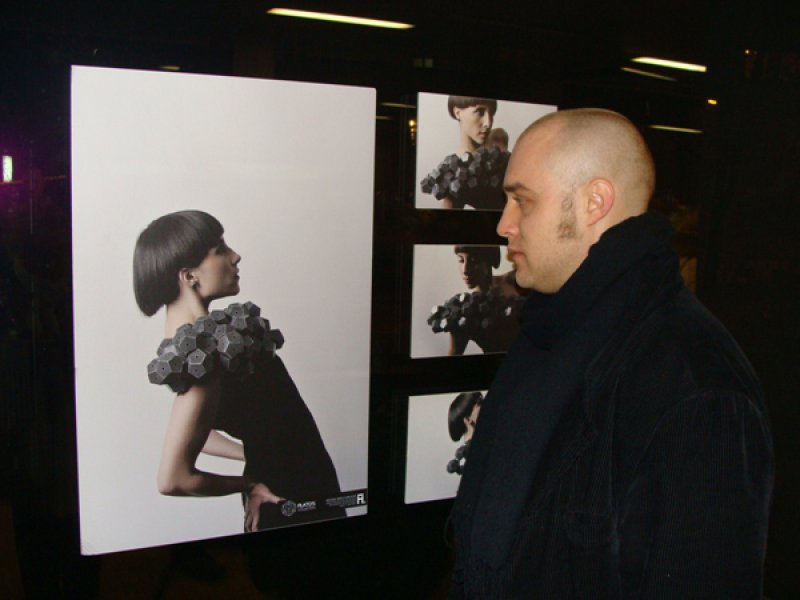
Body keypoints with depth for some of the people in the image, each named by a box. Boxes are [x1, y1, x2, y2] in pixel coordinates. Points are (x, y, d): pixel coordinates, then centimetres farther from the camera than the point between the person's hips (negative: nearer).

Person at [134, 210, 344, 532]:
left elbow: (195, 433, 12)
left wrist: (261, 458, 4)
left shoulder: (191, 336, -1)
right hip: (293, 501, -8)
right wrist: (249, 485, -14)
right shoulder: (204, 350, -28)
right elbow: (173, 479, -29)